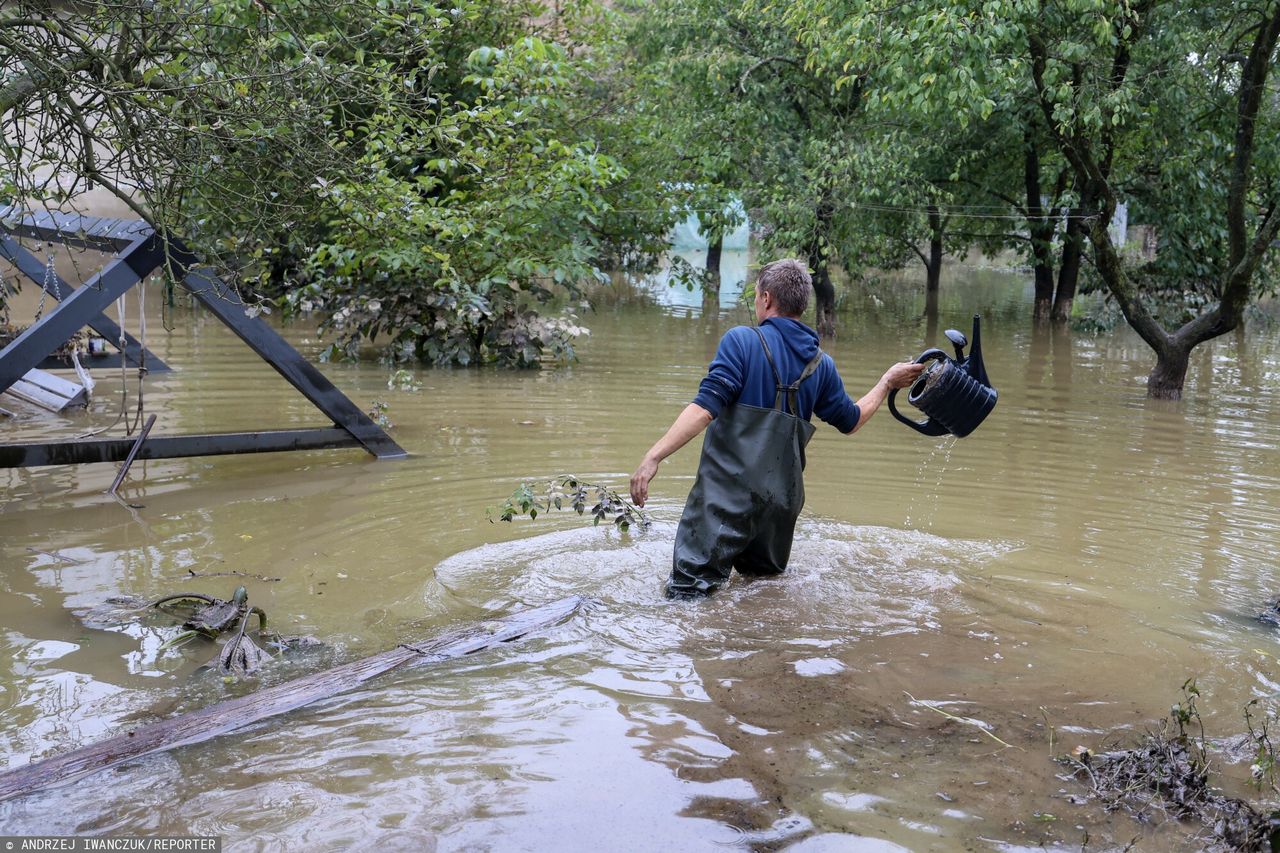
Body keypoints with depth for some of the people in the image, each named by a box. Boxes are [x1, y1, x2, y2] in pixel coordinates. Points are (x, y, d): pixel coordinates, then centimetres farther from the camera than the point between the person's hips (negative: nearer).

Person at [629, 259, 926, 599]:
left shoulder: (742, 340, -6)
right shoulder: (821, 364, 10)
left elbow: (705, 408, -17)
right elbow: (851, 421, 24)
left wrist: (654, 456, -19)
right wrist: (887, 382, 37)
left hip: (727, 488, -6)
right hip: (783, 497, 6)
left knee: (688, 594, -8)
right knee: (765, 580, 27)